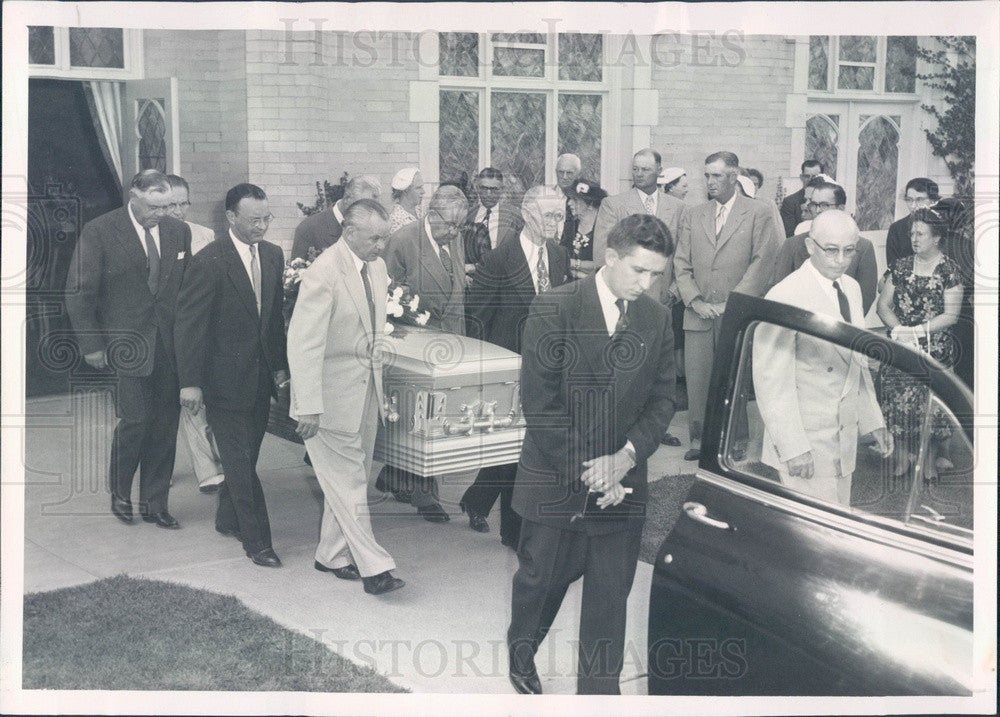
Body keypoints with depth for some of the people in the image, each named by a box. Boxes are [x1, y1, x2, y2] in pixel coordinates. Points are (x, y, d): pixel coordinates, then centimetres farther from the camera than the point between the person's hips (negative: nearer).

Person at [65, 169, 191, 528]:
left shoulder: (178, 231, 6)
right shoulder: (99, 232, -6)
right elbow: (78, 293, -3)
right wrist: (91, 344, -7)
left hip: (170, 343, 4)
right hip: (127, 345, -4)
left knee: (166, 423, 5)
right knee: (135, 419, -8)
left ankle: (154, 503, 19)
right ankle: (119, 494, 18)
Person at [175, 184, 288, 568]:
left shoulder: (273, 255, 5)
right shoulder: (208, 262, -16)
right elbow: (189, 324, -14)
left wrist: (280, 365, 13)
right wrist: (190, 382, -15)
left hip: (260, 376, 6)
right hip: (224, 377, -6)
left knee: (245, 456, 16)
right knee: (240, 461, -2)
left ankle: (228, 519, 35)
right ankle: (256, 540, 5)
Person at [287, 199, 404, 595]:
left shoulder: (377, 266, 6)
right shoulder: (323, 274, -20)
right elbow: (303, 343, -23)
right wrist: (309, 407, -25)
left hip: (366, 390, 8)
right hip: (332, 395, -8)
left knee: (349, 478, 16)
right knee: (348, 482, -2)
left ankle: (332, 555, 29)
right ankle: (373, 566, 3)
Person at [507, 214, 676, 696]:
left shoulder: (657, 318, 4)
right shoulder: (554, 308, -10)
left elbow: (662, 399, 4)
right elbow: (539, 401, -14)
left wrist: (628, 454, -13)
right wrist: (585, 469, -16)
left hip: (621, 484, 3)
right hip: (555, 479, -3)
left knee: (610, 596, 6)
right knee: (541, 579, 14)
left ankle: (599, 692, 21)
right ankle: (520, 654, 43)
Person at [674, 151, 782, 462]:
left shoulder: (759, 214, 2)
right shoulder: (693, 215, 14)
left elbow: (763, 264, -5)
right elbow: (682, 263, 11)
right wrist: (695, 301, -3)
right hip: (698, 315, 3)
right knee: (697, 379, 2)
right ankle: (699, 438, 13)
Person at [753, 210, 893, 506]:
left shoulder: (852, 288, 10)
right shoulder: (785, 297, -16)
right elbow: (771, 381, -17)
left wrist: (872, 420, 17)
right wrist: (792, 447, -20)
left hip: (845, 437, 8)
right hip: (806, 443, -8)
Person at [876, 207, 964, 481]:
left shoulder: (949, 270, -4)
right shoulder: (901, 266, 6)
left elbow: (950, 315, -9)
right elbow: (883, 305, 5)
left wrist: (916, 331, -16)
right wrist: (898, 329, -12)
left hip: (934, 350, -3)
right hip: (900, 347, 3)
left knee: (931, 402, 0)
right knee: (899, 399, 2)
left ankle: (931, 458, 14)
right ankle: (903, 455, 15)